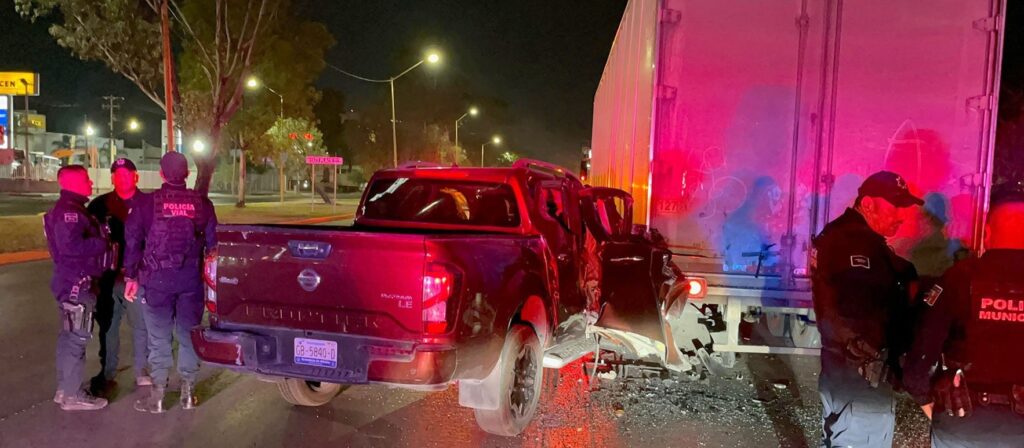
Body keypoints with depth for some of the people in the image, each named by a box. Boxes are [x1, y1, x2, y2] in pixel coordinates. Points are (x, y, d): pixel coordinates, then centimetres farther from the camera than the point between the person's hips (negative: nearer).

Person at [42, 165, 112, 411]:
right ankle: (72, 395, 4)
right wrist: (103, 243, -21)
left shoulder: (71, 208, 16)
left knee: (69, 336, 17)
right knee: (77, 338, -4)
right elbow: (71, 246, -31)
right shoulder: (68, 211, -19)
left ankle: (64, 389, 27)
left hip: (75, 282, 11)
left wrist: (101, 240, 5)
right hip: (76, 284, -11)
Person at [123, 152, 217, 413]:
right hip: (191, 279, 2)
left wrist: (131, 277, 6)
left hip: (157, 279, -2)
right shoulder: (202, 204, 2)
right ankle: (188, 393, 18)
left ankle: (157, 396, 13)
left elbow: (132, 241, -2)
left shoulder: (147, 203, -3)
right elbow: (212, 243, 5)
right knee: (189, 334, 11)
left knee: (159, 337, 6)